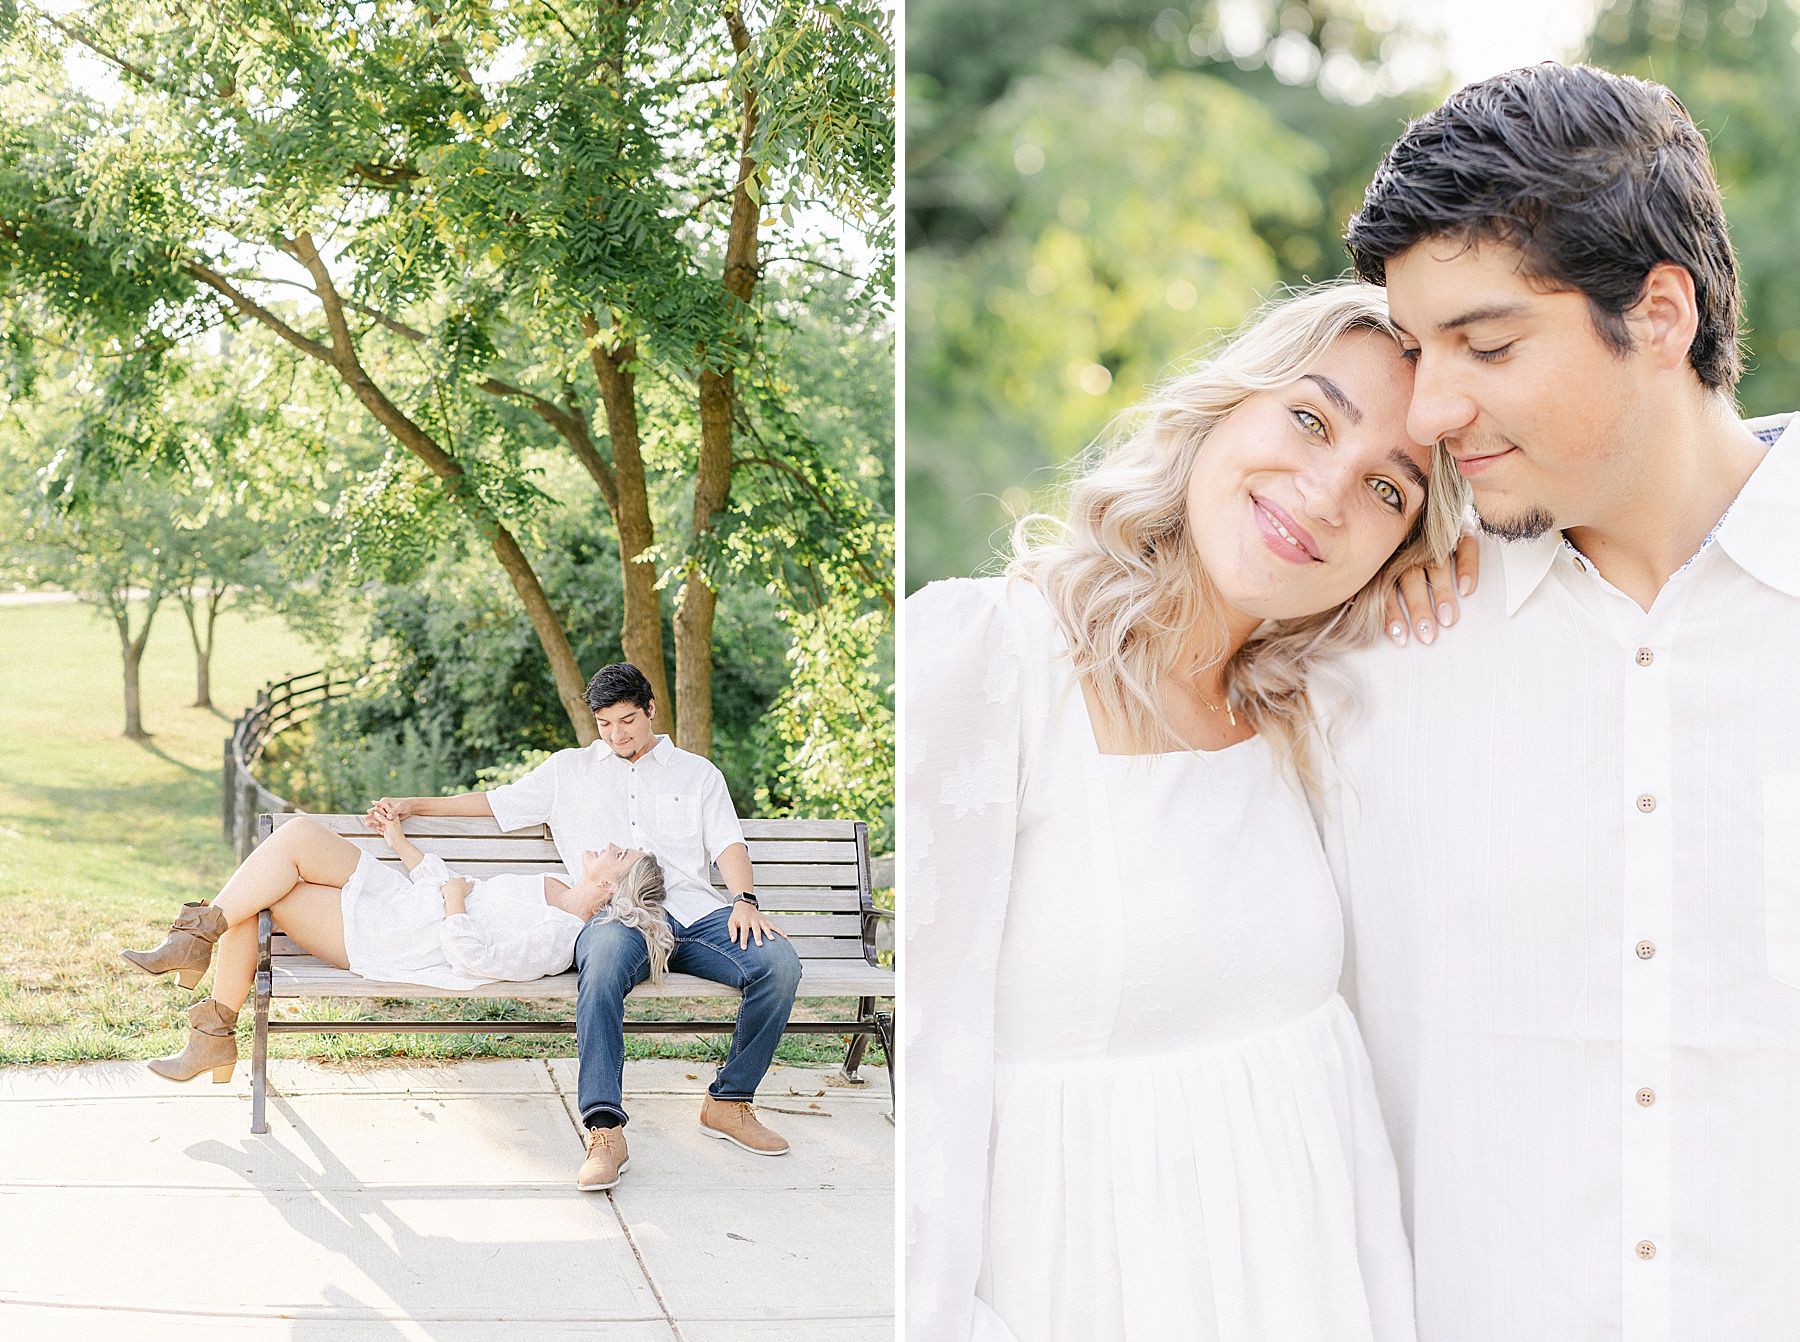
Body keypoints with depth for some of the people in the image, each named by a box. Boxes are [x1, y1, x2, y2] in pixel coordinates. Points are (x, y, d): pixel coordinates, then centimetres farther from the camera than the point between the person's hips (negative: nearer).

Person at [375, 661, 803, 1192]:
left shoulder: (697, 772, 23)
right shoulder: (569, 771, 25)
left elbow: (728, 844, 12)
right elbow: (496, 802, 28)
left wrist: (745, 900, -8)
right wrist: (411, 805, 23)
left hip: (695, 910, 1)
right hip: (615, 916, -1)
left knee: (779, 964, -28)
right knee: (603, 967, -40)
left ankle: (729, 1103, -12)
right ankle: (605, 1132, -44)